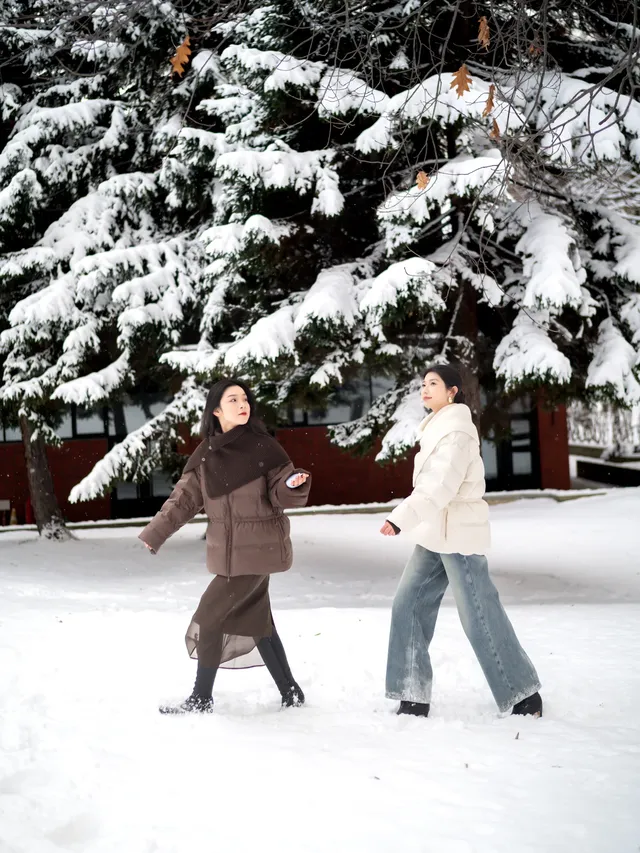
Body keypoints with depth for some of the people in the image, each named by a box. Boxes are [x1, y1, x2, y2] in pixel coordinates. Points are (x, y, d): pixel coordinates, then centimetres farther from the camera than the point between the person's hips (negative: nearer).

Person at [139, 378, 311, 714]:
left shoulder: (262, 447, -11)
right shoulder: (206, 454, 4)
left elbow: (281, 495, -9)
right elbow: (184, 498, 8)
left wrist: (294, 484, -32)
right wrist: (154, 534, 3)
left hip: (257, 550, -6)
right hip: (228, 552, 6)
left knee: (208, 617, -3)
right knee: (256, 622, 13)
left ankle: (201, 698, 10)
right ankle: (289, 692, 26)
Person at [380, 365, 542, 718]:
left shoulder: (456, 429, -16)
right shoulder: (438, 427, 15)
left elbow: (441, 485, -27)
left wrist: (401, 518, -33)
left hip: (458, 534, -9)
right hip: (434, 535, 9)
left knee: (480, 617, -4)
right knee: (408, 606, 3)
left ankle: (525, 694, 9)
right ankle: (414, 698, 5)